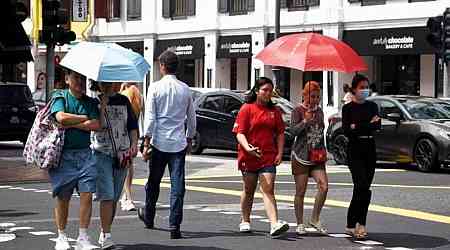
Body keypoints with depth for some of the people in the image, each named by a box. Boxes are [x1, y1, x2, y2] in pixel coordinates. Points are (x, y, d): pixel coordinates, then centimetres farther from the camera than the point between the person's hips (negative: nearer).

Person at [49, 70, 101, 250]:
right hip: (64, 154, -3)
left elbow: (96, 125, -4)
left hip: (85, 153, 3)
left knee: (87, 195, -4)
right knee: (63, 197, 2)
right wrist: (84, 118, -6)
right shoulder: (60, 97, 2)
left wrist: (70, 124, -10)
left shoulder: (90, 102, 12)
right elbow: (61, 117, -17)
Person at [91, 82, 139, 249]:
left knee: (115, 197, 7)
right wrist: (103, 103, -15)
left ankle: (104, 233, 18)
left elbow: (132, 125, 14)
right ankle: (106, 236, -12)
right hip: (102, 153, -4)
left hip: (122, 154, 4)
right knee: (106, 196, -14)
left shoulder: (123, 101, 10)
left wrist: (134, 144, 1)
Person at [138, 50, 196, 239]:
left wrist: (147, 142, -4)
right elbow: (191, 118, 11)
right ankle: (174, 227, -5)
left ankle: (148, 217, 34)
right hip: (179, 143, 2)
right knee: (177, 186, -1)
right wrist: (189, 139, 23)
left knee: (153, 182, 16)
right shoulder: (185, 89, 4)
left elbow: (150, 117, -8)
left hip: (159, 141, -1)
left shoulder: (155, 87, -5)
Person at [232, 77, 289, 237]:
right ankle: (245, 221, 30)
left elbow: (280, 133, 14)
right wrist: (248, 148, -24)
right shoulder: (247, 109, -1)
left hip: (269, 157, 1)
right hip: (249, 156, -1)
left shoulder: (274, 111, 10)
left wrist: (280, 153, 2)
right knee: (249, 190, 13)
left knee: (268, 190, -10)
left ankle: (274, 224, -23)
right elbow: (240, 133, -7)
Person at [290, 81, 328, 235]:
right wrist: (305, 121, -27)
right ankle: (300, 224, 13)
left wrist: (323, 150, 15)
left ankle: (315, 219, 4)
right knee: (300, 192, 1)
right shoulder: (298, 111, -5)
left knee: (323, 187, -11)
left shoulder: (319, 111, 12)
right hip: (301, 156, -5)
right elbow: (293, 131, -15)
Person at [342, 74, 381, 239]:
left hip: (370, 150, 4)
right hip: (355, 151, -4)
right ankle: (360, 224, -8)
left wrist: (357, 127, -16)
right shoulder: (348, 108, 0)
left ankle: (352, 224, 9)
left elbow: (378, 126, -2)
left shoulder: (372, 106, 12)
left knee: (363, 188, 3)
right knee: (362, 186, -15)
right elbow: (346, 131, -10)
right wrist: (368, 125, -15)